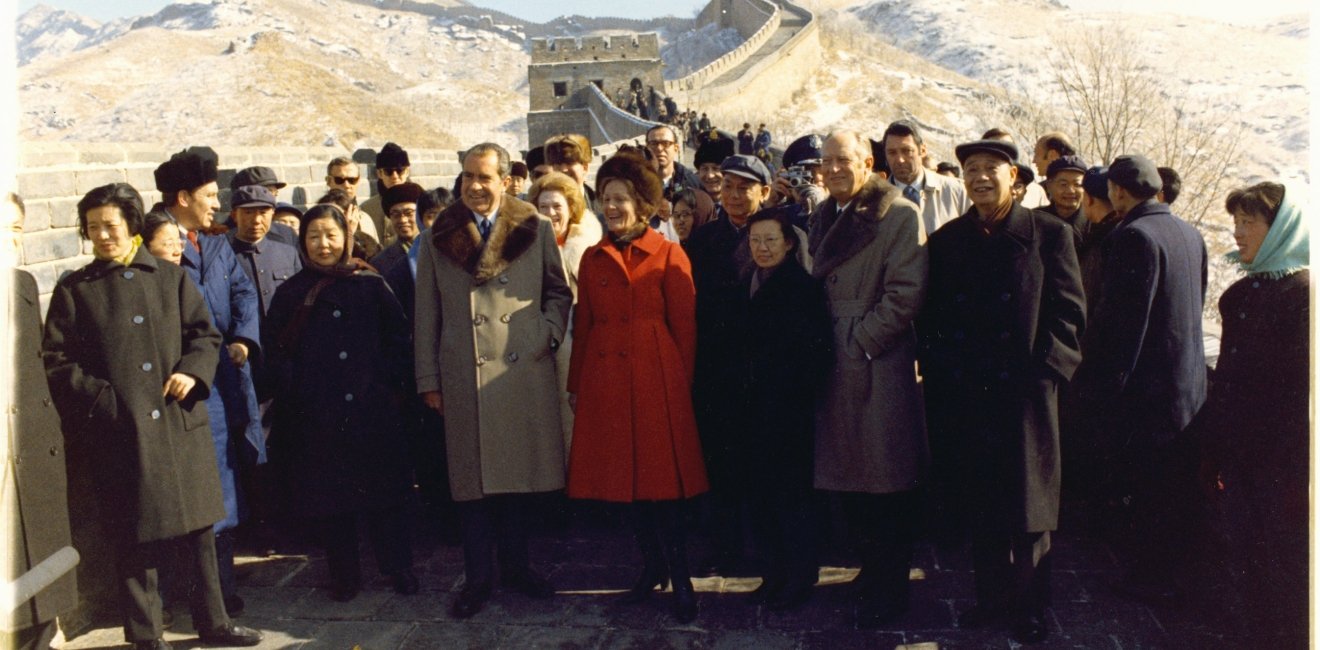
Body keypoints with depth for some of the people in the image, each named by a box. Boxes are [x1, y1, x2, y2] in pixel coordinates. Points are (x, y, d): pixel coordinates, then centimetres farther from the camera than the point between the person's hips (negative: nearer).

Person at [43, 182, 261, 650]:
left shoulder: (171, 278, 9)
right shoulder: (73, 291, 5)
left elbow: (206, 335, 10)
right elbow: (57, 362, 2)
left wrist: (191, 371, -9)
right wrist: (98, 397, -11)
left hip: (181, 423, 2)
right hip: (120, 431, -1)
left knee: (198, 527, 9)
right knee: (135, 540, 5)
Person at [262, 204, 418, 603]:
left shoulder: (371, 286, 4)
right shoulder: (290, 293, 6)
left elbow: (398, 338, 5)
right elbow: (275, 351, 5)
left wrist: (393, 385, -4)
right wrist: (289, 397, -5)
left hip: (372, 409, -1)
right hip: (316, 416, 1)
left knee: (383, 493, 5)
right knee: (328, 495, 7)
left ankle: (398, 568, 18)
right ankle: (344, 576, 19)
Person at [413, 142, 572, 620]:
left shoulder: (535, 229, 5)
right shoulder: (440, 236, 7)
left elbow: (558, 292, 11)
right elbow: (426, 314, 7)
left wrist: (546, 334, -5)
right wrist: (428, 378, 4)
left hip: (525, 371, 0)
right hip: (464, 377, 0)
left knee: (520, 472, 8)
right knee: (472, 478, 4)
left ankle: (516, 567, 24)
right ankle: (478, 579, 16)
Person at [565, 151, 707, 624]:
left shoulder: (668, 255, -1)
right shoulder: (593, 258, 12)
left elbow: (685, 327, -1)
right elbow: (583, 325, 14)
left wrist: (682, 385, -4)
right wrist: (576, 384, 11)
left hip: (656, 379, -4)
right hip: (605, 380, 5)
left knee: (661, 480, -4)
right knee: (624, 478, 9)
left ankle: (681, 580, 8)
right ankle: (652, 566, 25)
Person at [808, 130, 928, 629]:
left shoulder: (900, 215, -7)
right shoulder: (824, 218, 15)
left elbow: (905, 294, -14)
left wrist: (859, 342, -14)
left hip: (880, 366, -6)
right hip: (833, 367, 7)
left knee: (887, 484, 3)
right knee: (846, 479, 12)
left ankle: (889, 590, 17)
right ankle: (873, 568, 30)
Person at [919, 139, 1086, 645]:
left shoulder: (1049, 234, 0)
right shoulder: (947, 240, 10)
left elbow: (1069, 310, -3)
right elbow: (931, 317, 10)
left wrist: (1044, 370, -11)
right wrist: (939, 369, 0)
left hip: (1025, 393, -3)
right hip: (965, 396, 3)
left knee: (1028, 508, 6)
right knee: (978, 507, 10)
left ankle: (1028, 608, 21)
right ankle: (992, 598, 25)